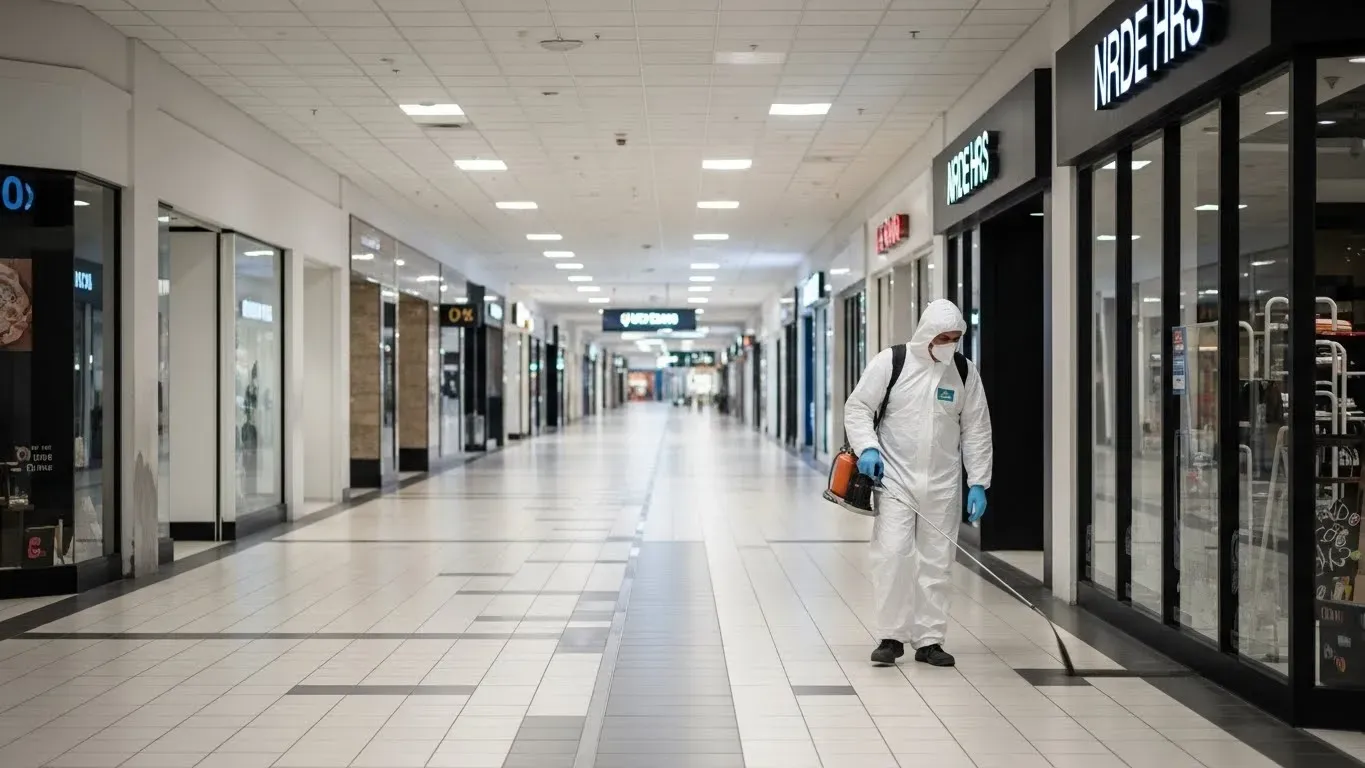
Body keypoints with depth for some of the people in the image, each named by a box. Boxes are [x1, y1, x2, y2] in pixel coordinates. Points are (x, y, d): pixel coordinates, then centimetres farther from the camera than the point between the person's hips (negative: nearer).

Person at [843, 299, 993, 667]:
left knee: (936, 562, 6)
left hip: (942, 484, 3)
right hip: (895, 478, -2)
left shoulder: (965, 372, 2)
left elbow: (977, 431, 6)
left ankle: (929, 640, 17)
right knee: (892, 553, -10)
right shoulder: (889, 362, -6)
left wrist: (978, 483, 1)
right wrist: (867, 448, -19)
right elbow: (857, 407, -3)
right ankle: (892, 636, 4)